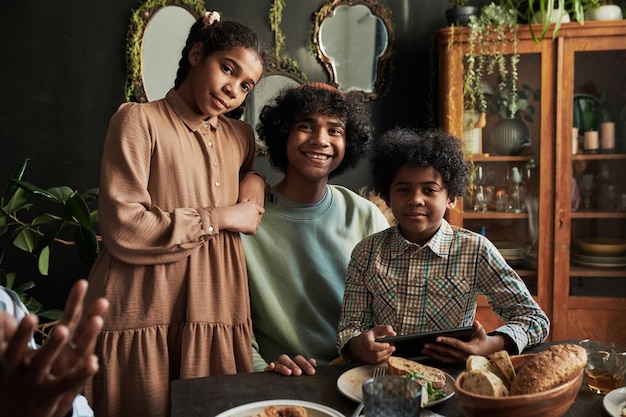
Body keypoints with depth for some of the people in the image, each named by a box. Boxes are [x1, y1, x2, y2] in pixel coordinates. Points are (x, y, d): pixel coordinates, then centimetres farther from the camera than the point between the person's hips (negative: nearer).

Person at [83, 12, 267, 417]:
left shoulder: (241, 136, 14)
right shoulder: (139, 119, -4)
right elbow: (123, 228, -14)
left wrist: (257, 179, 10)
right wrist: (220, 217, -7)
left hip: (217, 311, 5)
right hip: (144, 317, -5)